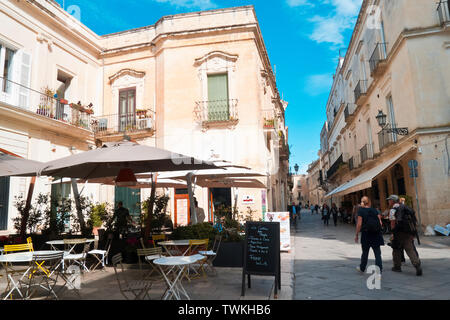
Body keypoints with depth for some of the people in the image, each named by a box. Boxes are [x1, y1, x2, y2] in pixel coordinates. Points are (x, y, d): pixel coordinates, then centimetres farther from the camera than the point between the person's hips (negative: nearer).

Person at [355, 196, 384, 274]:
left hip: (366, 233, -2)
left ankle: (362, 268, 27)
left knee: (365, 252, 12)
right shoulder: (374, 210, 4)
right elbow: (380, 223, 1)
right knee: (377, 253, 5)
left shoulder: (361, 211, -6)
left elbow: (359, 224, -11)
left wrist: (357, 235, -5)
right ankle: (379, 270, -1)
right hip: (376, 234, 2)